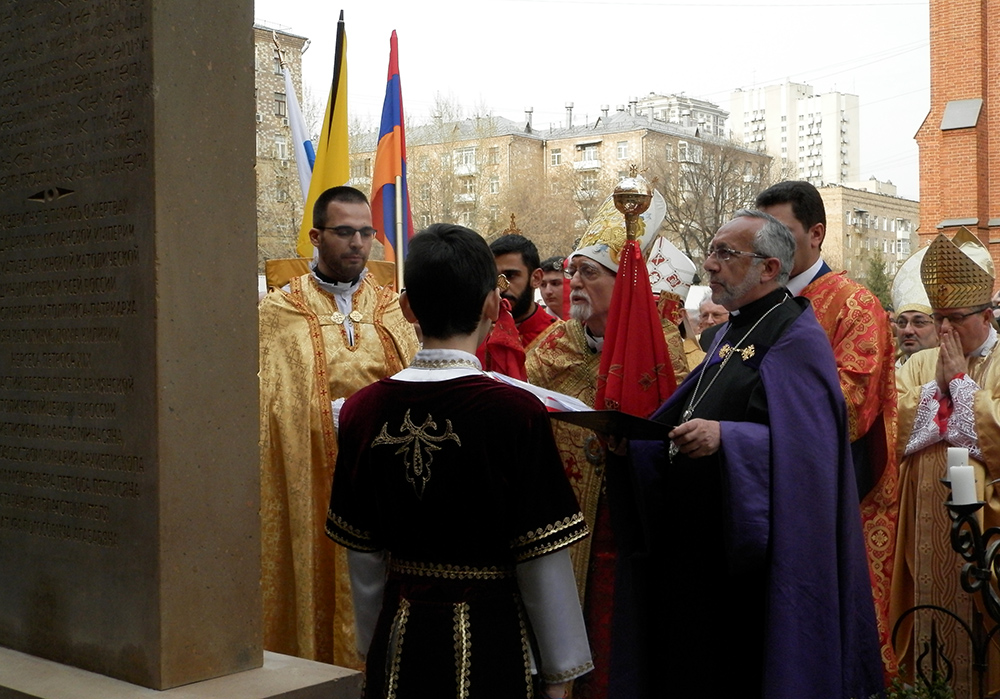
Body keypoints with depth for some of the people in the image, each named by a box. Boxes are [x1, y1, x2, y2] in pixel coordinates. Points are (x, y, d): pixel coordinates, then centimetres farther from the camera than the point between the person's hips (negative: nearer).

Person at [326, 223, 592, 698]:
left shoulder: (362, 411, -5)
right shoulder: (517, 413, -17)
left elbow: (363, 557, 3)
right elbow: (543, 560, -13)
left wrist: (373, 648, 16)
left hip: (399, 640, 4)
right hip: (490, 642, -3)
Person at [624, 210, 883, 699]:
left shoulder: (797, 340, -12)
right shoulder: (733, 332, 15)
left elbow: (802, 443, -24)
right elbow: (688, 419, 17)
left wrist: (724, 438, -37)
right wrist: (629, 439, 1)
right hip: (702, 546, 8)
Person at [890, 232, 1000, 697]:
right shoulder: (919, 365, 12)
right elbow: (894, 426, 0)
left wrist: (960, 379, -9)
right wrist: (937, 383, -6)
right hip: (924, 518, 4)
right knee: (928, 602, 8)